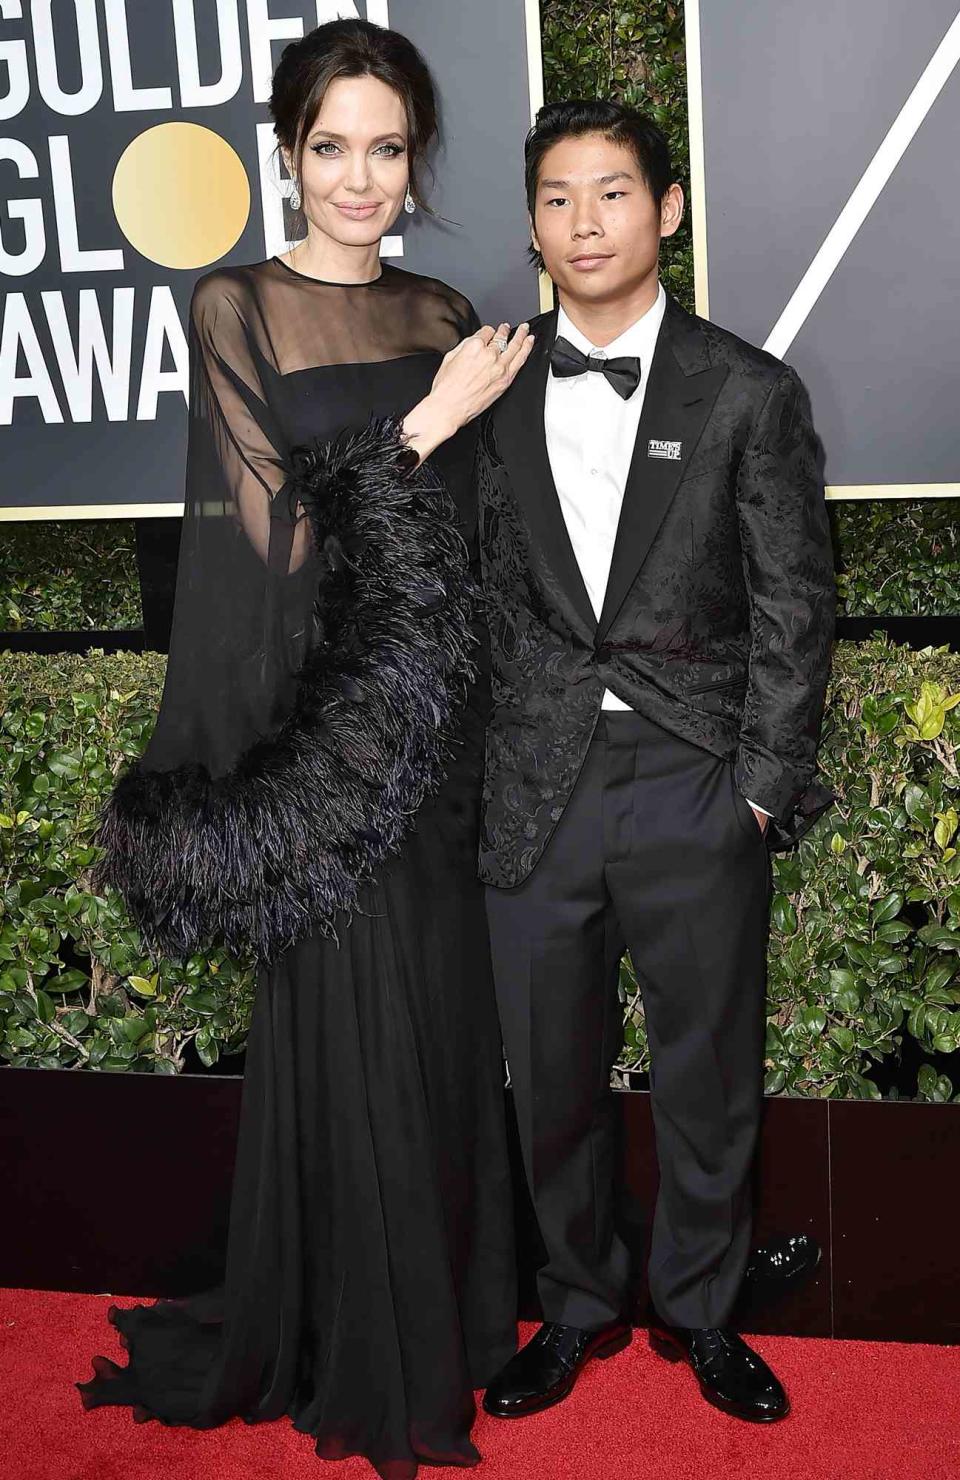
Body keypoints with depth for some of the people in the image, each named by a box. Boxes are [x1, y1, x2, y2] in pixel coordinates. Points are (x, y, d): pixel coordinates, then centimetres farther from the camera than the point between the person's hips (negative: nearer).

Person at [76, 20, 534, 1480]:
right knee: (353, 1037, 3)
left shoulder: (444, 314, 10)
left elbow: (467, 525, 12)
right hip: (323, 737, -5)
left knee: (448, 1020, 13)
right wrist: (428, 422, -13)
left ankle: (455, 1297, 33)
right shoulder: (237, 309, -5)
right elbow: (275, 531, -11)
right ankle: (367, 1354, 22)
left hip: (441, 735, 5)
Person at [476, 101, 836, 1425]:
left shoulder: (749, 393, -1)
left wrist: (762, 789, -6)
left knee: (708, 1074, 11)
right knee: (551, 1073, 13)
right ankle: (580, 1305, 34)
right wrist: (473, 771, 1)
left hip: (696, 792, -2)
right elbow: (476, 595, 6)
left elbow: (795, 608, -1)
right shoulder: (494, 395, 5)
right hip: (536, 789, 2)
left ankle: (700, 1309, 34)